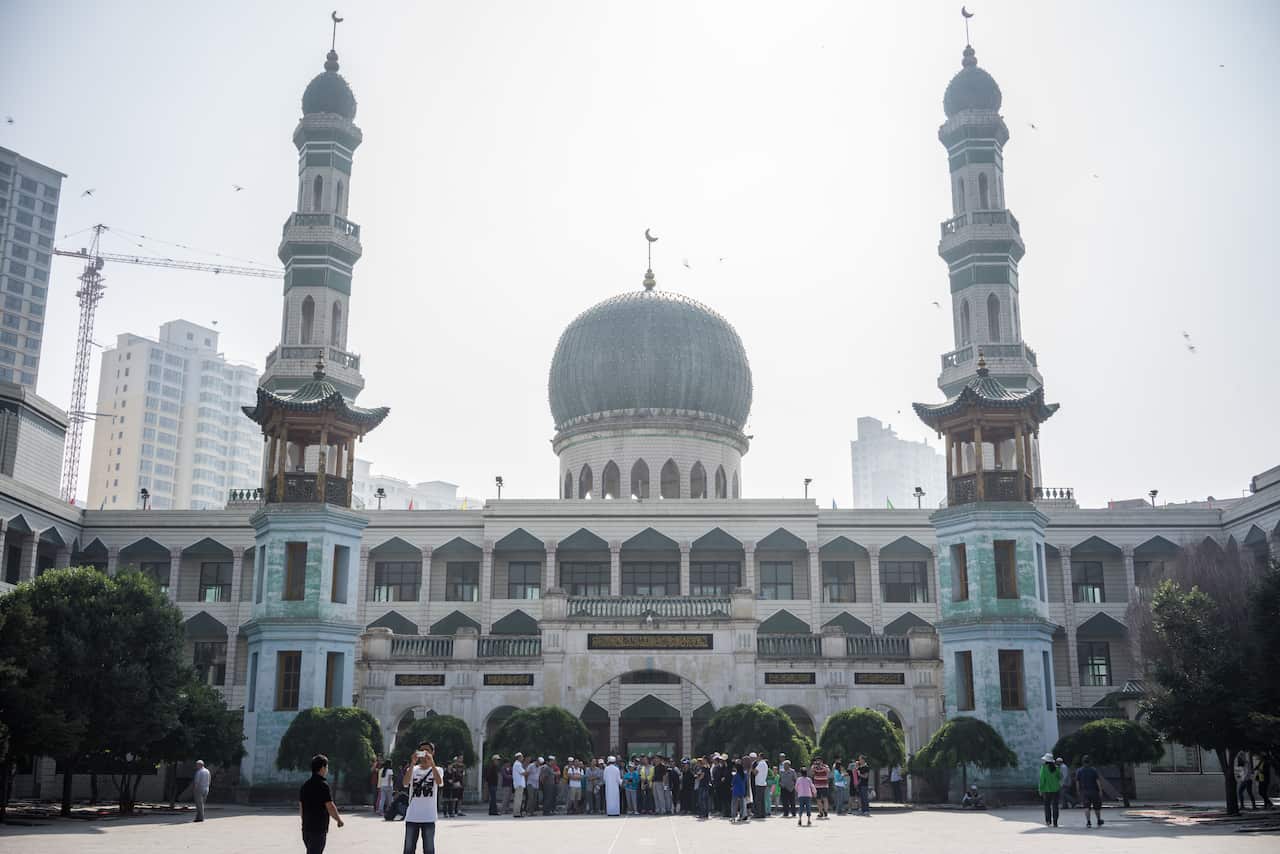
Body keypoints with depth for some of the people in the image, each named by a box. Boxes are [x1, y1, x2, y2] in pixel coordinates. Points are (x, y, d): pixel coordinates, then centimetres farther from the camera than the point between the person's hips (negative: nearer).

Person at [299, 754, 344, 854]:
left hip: (306, 828, 8)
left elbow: (301, 809, 13)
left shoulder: (305, 786, 8)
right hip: (319, 829, -8)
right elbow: (330, 808, -16)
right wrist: (339, 820, -1)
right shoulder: (323, 785, -15)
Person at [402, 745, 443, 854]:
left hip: (429, 817, -1)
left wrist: (432, 762, -25)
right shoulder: (413, 769, 7)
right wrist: (413, 763, -21)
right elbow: (405, 783, -14)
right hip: (412, 816, 2)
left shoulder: (437, 770, 3)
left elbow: (439, 782, -20)